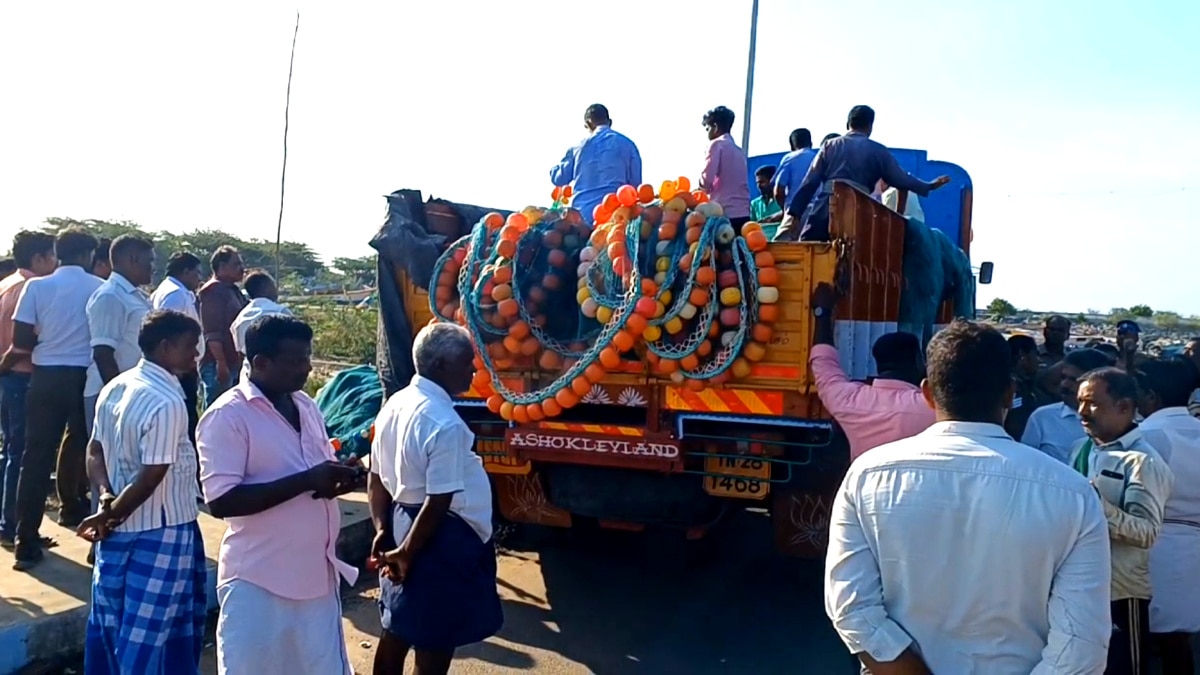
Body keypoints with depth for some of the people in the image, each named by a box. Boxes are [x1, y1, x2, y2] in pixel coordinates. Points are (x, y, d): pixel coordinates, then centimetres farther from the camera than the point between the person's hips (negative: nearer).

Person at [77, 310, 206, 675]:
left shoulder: (115, 387, 5)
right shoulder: (167, 402, -23)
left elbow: (95, 450, 9)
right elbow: (150, 478, -23)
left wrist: (105, 496, -2)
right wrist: (110, 515, -10)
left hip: (120, 530, 8)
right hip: (161, 532, -8)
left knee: (111, 619, 20)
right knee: (152, 629, 6)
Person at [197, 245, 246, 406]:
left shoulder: (232, 290, 17)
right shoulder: (213, 290, -12)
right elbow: (212, 333, -20)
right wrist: (221, 363, -24)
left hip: (232, 362, 10)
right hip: (218, 365, -10)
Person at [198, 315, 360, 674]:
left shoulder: (306, 405, 7)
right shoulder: (227, 416, -16)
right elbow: (221, 501, -22)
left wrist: (338, 476, -7)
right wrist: (307, 481, -26)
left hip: (316, 573, 7)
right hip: (259, 581, -7)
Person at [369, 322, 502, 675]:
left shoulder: (395, 403, 2)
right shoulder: (446, 424, -25)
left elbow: (376, 477, 9)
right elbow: (438, 503, -24)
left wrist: (383, 530, 10)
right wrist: (407, 553, -13)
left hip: (401, 524, 9)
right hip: (440, 540, -8)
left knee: (397, 629, 22)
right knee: (435, 644, 8)